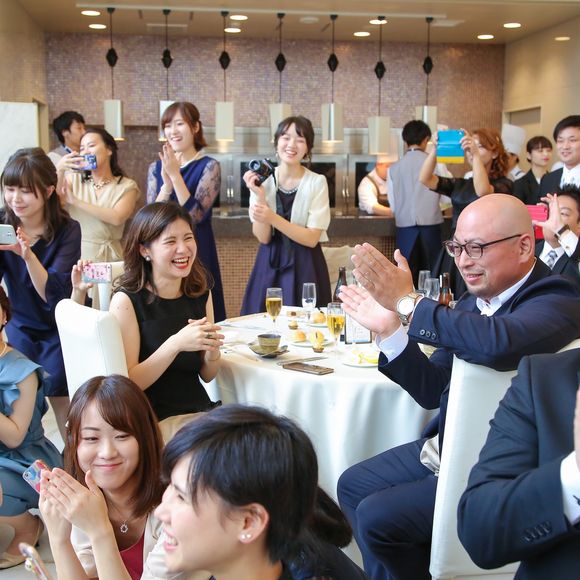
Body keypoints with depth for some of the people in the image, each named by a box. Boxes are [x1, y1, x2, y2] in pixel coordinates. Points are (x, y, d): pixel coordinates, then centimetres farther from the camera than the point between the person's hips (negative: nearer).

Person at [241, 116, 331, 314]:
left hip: (304, 268, -2)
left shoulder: (317, 182, -5)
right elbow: (263, 237, -5)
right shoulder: (263, 180, 1)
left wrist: (273, 218, -21)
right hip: (269, 267, 2)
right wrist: (260, 197, -16)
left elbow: (312, 239, -10)